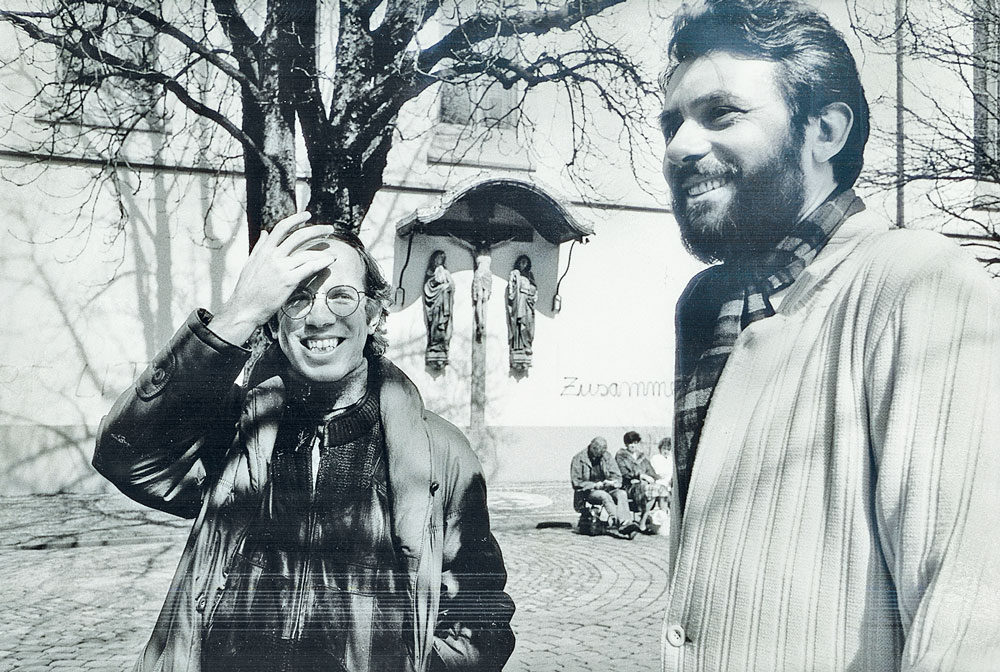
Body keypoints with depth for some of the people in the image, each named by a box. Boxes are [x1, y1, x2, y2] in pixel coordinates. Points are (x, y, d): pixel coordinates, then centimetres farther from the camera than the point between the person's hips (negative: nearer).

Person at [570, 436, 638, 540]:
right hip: (589, 492, -4)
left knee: (622, 494, -28)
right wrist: (594, 485, -16)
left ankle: (626, 523, -47)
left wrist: (611, 483, -14)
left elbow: (617, 477, 10)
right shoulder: (579, 459, -2)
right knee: (604, 496, -36)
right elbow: (576, 482, -4)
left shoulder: (607, 456, 9)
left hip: (607, 489, 4)